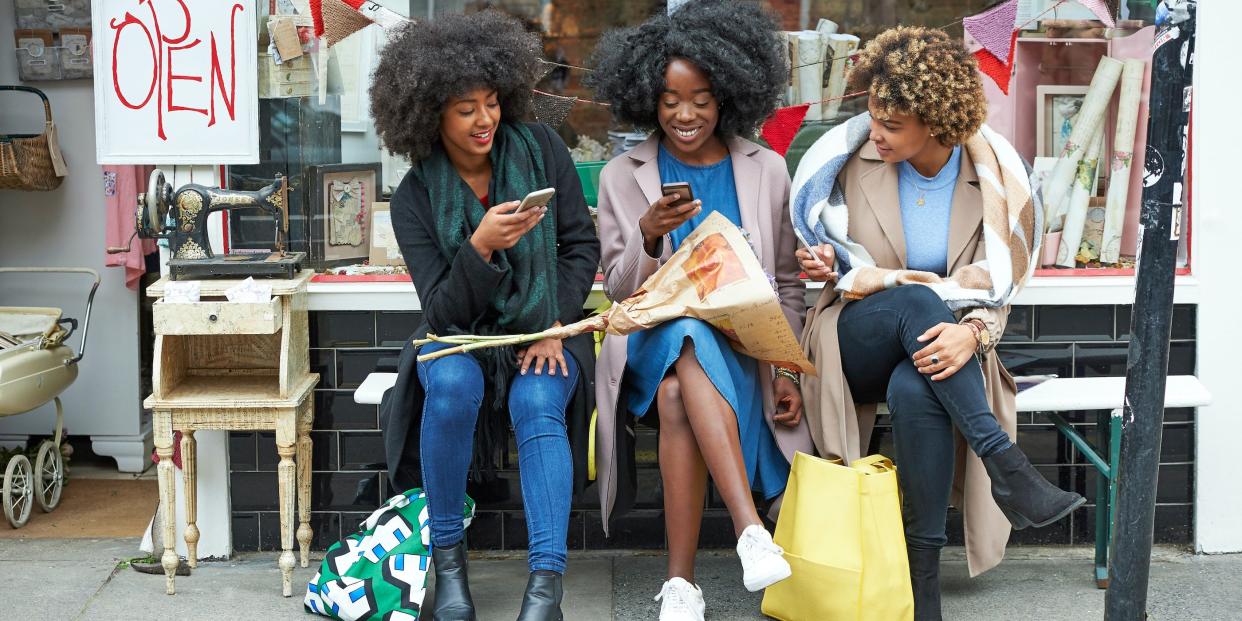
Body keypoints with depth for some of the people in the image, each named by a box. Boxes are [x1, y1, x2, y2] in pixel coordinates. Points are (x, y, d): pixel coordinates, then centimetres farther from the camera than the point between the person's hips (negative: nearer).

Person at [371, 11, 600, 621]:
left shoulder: (540, 148, -4)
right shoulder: (415, 197, -7)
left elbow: (582, 245, 0)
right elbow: (444, 308, -13)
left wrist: (556, 327, -12)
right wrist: (481, 246, -31)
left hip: (543, 330, 0)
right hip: (461, 337, 0)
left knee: (537, 402, -32)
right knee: (453, 384, -34)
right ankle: (448, 561, -17)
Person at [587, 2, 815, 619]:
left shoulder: (767, 170, 10)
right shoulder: (622, 176, 8)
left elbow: (787, 284, 12)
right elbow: (619, 290, 4)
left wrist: (788, 371, 0)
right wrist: (649, 236, -16)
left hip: (740, 345, 0)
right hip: (652, 342, 0)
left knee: (678, 395, -35)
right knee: (690, 337, -37)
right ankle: (751, 530, -46)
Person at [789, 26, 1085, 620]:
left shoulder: (991, 176, -5)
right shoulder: (853, 156, -5)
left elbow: (993, 289, -4)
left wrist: (971, 332, -25)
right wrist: (836, 267, -13)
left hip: (940, 342, 0)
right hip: (858, 339, 1)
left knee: (914, 390, -38)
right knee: (915, 301, -36)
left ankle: (923, 571, -31)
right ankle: (1006, 465, -37)